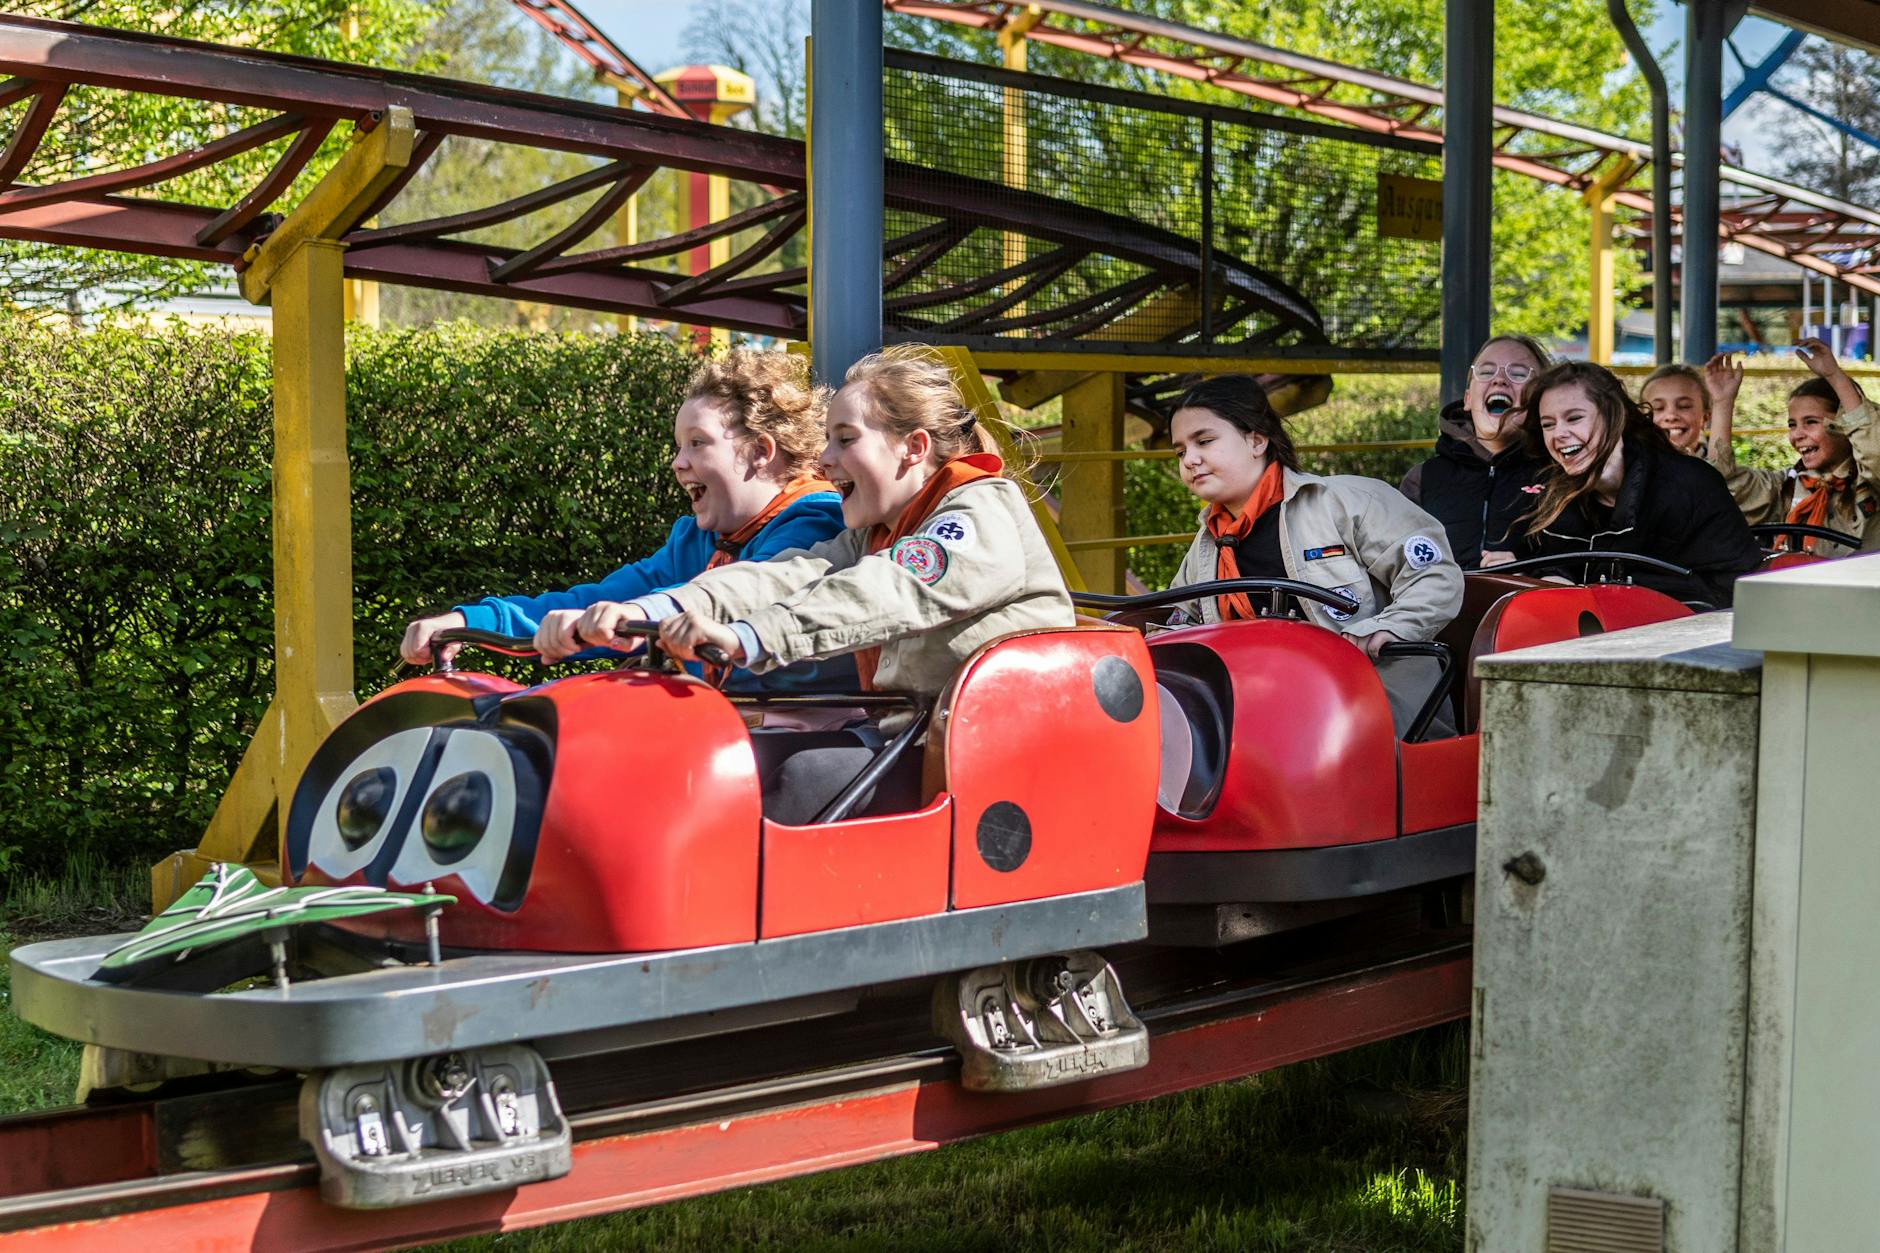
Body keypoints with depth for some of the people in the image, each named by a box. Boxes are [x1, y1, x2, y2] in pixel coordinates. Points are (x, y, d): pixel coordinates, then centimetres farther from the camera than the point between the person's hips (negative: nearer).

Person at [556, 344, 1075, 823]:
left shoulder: (985, 513, -10)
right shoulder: (873, 535, 19)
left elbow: (888, 592, -28)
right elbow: (790, 576, 0)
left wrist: (746, 638, -41)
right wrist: (653, 612, -20)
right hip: (904, 732, 9)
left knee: (809, 775, -27)